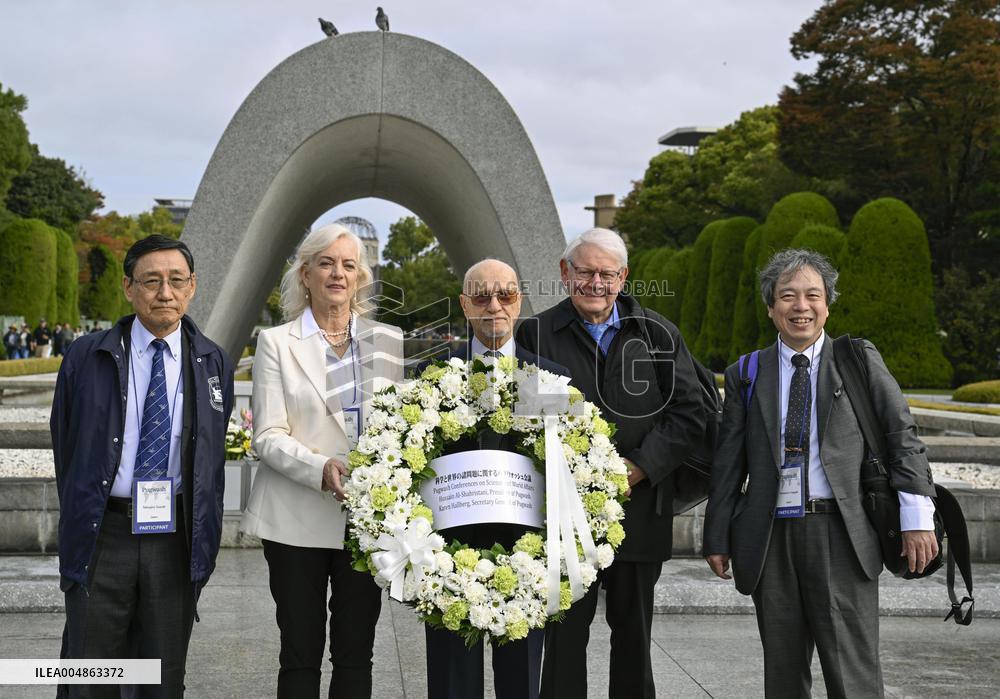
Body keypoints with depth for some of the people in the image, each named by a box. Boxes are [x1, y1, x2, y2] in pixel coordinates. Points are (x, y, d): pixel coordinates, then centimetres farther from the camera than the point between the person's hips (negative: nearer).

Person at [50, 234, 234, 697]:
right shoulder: (86, 357, 1)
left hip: (177, 539, 1)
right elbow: (64, 445, 9)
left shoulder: (214, 363, 5)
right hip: (102, 535, -1)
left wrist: (203, 535, 8)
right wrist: (79, 520, 10)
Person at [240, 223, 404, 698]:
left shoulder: (389, 341, 9)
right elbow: (267, 437, -4)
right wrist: (321, 469, -21)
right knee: (300, 654, 6)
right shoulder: (276, 342, 2)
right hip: (297, 517, -2)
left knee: (356, 653, 8)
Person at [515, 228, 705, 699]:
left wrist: (639, 467, -12)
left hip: (639, 510, 2)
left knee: (634, 634, 15)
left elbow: (688, 412, 0)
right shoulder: (537, 334, 1)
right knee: (565, 634, 5)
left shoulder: (658, 335, 5)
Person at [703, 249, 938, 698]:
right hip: (772, 539, 2)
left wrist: (917, 518, -5)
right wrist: (718, 537, 9)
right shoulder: (745, 375, 11)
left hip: (842, 535, -2)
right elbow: (727, 462, 12)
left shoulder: (860, 361, 8)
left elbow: (902, 437, 4)